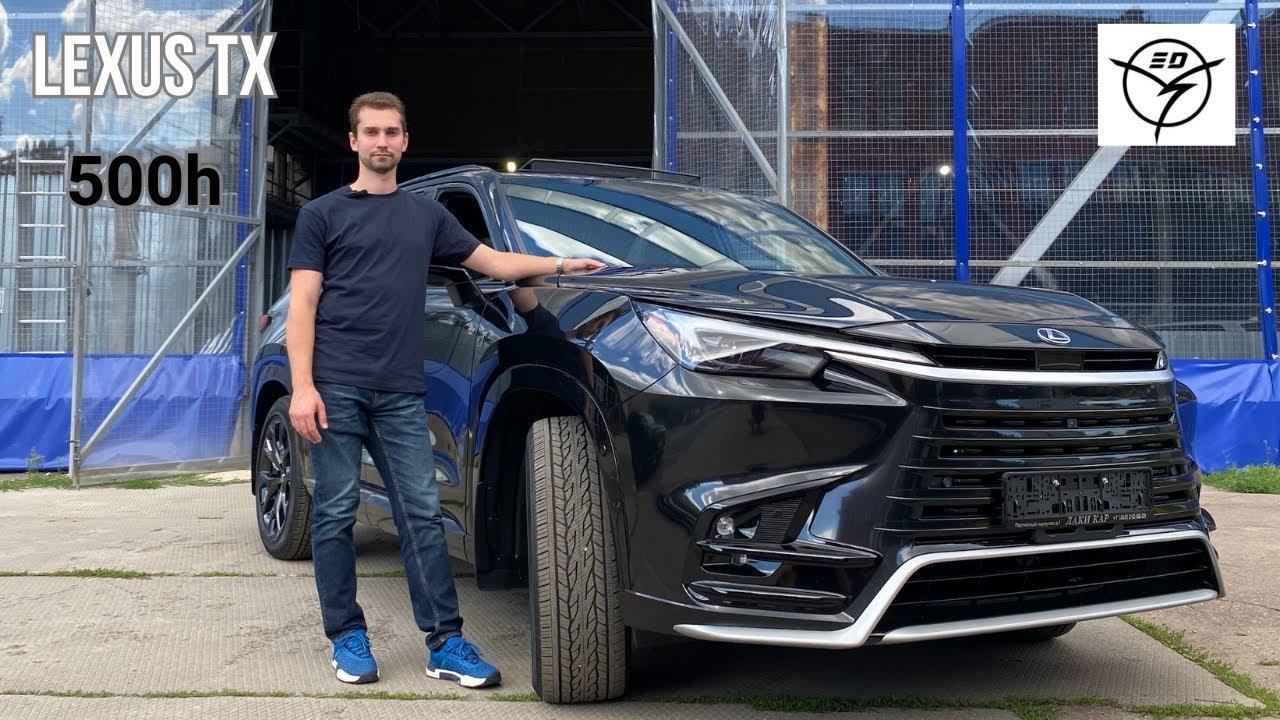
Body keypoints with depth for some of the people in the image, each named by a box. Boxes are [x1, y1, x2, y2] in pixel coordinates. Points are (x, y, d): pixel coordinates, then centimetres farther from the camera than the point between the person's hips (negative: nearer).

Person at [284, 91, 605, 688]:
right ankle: (347, 638, 13)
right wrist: (302, 386, -10)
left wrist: (564, 264, 9)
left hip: (401, 392, 3)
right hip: (335, 388, -2)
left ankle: (445, 643, 1)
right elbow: (302, 305, 2)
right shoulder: (323, 213, 9)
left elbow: (495, 262, 22)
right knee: (335, 514, 1)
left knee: (421, 513, -1)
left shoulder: (427, 216, 20)